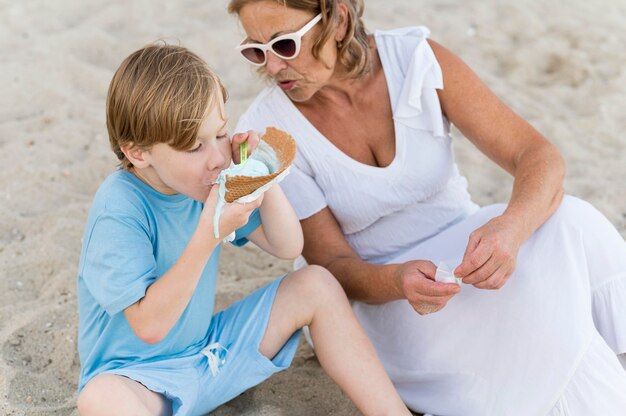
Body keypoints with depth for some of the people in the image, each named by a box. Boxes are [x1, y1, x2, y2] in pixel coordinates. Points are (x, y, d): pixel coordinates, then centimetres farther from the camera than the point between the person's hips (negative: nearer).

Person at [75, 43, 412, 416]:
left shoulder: (209, 182, -5)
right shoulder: (118, 210, -25)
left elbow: (288, 247, 0)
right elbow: (148, 325, -29)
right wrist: (208, 235, -36)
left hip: (212, 354, 7)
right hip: (142, 379, -6)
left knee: (316, 286, -4)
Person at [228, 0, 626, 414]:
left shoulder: (416, 58, -12)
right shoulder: (266, 129, -15)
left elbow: (540, 155, -15)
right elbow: (332, 264, -12)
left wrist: (511, 227, -37)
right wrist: (396, 281, -34)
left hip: (470, 246, 3)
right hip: (380, 297, -3)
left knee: (572, 225, -27)